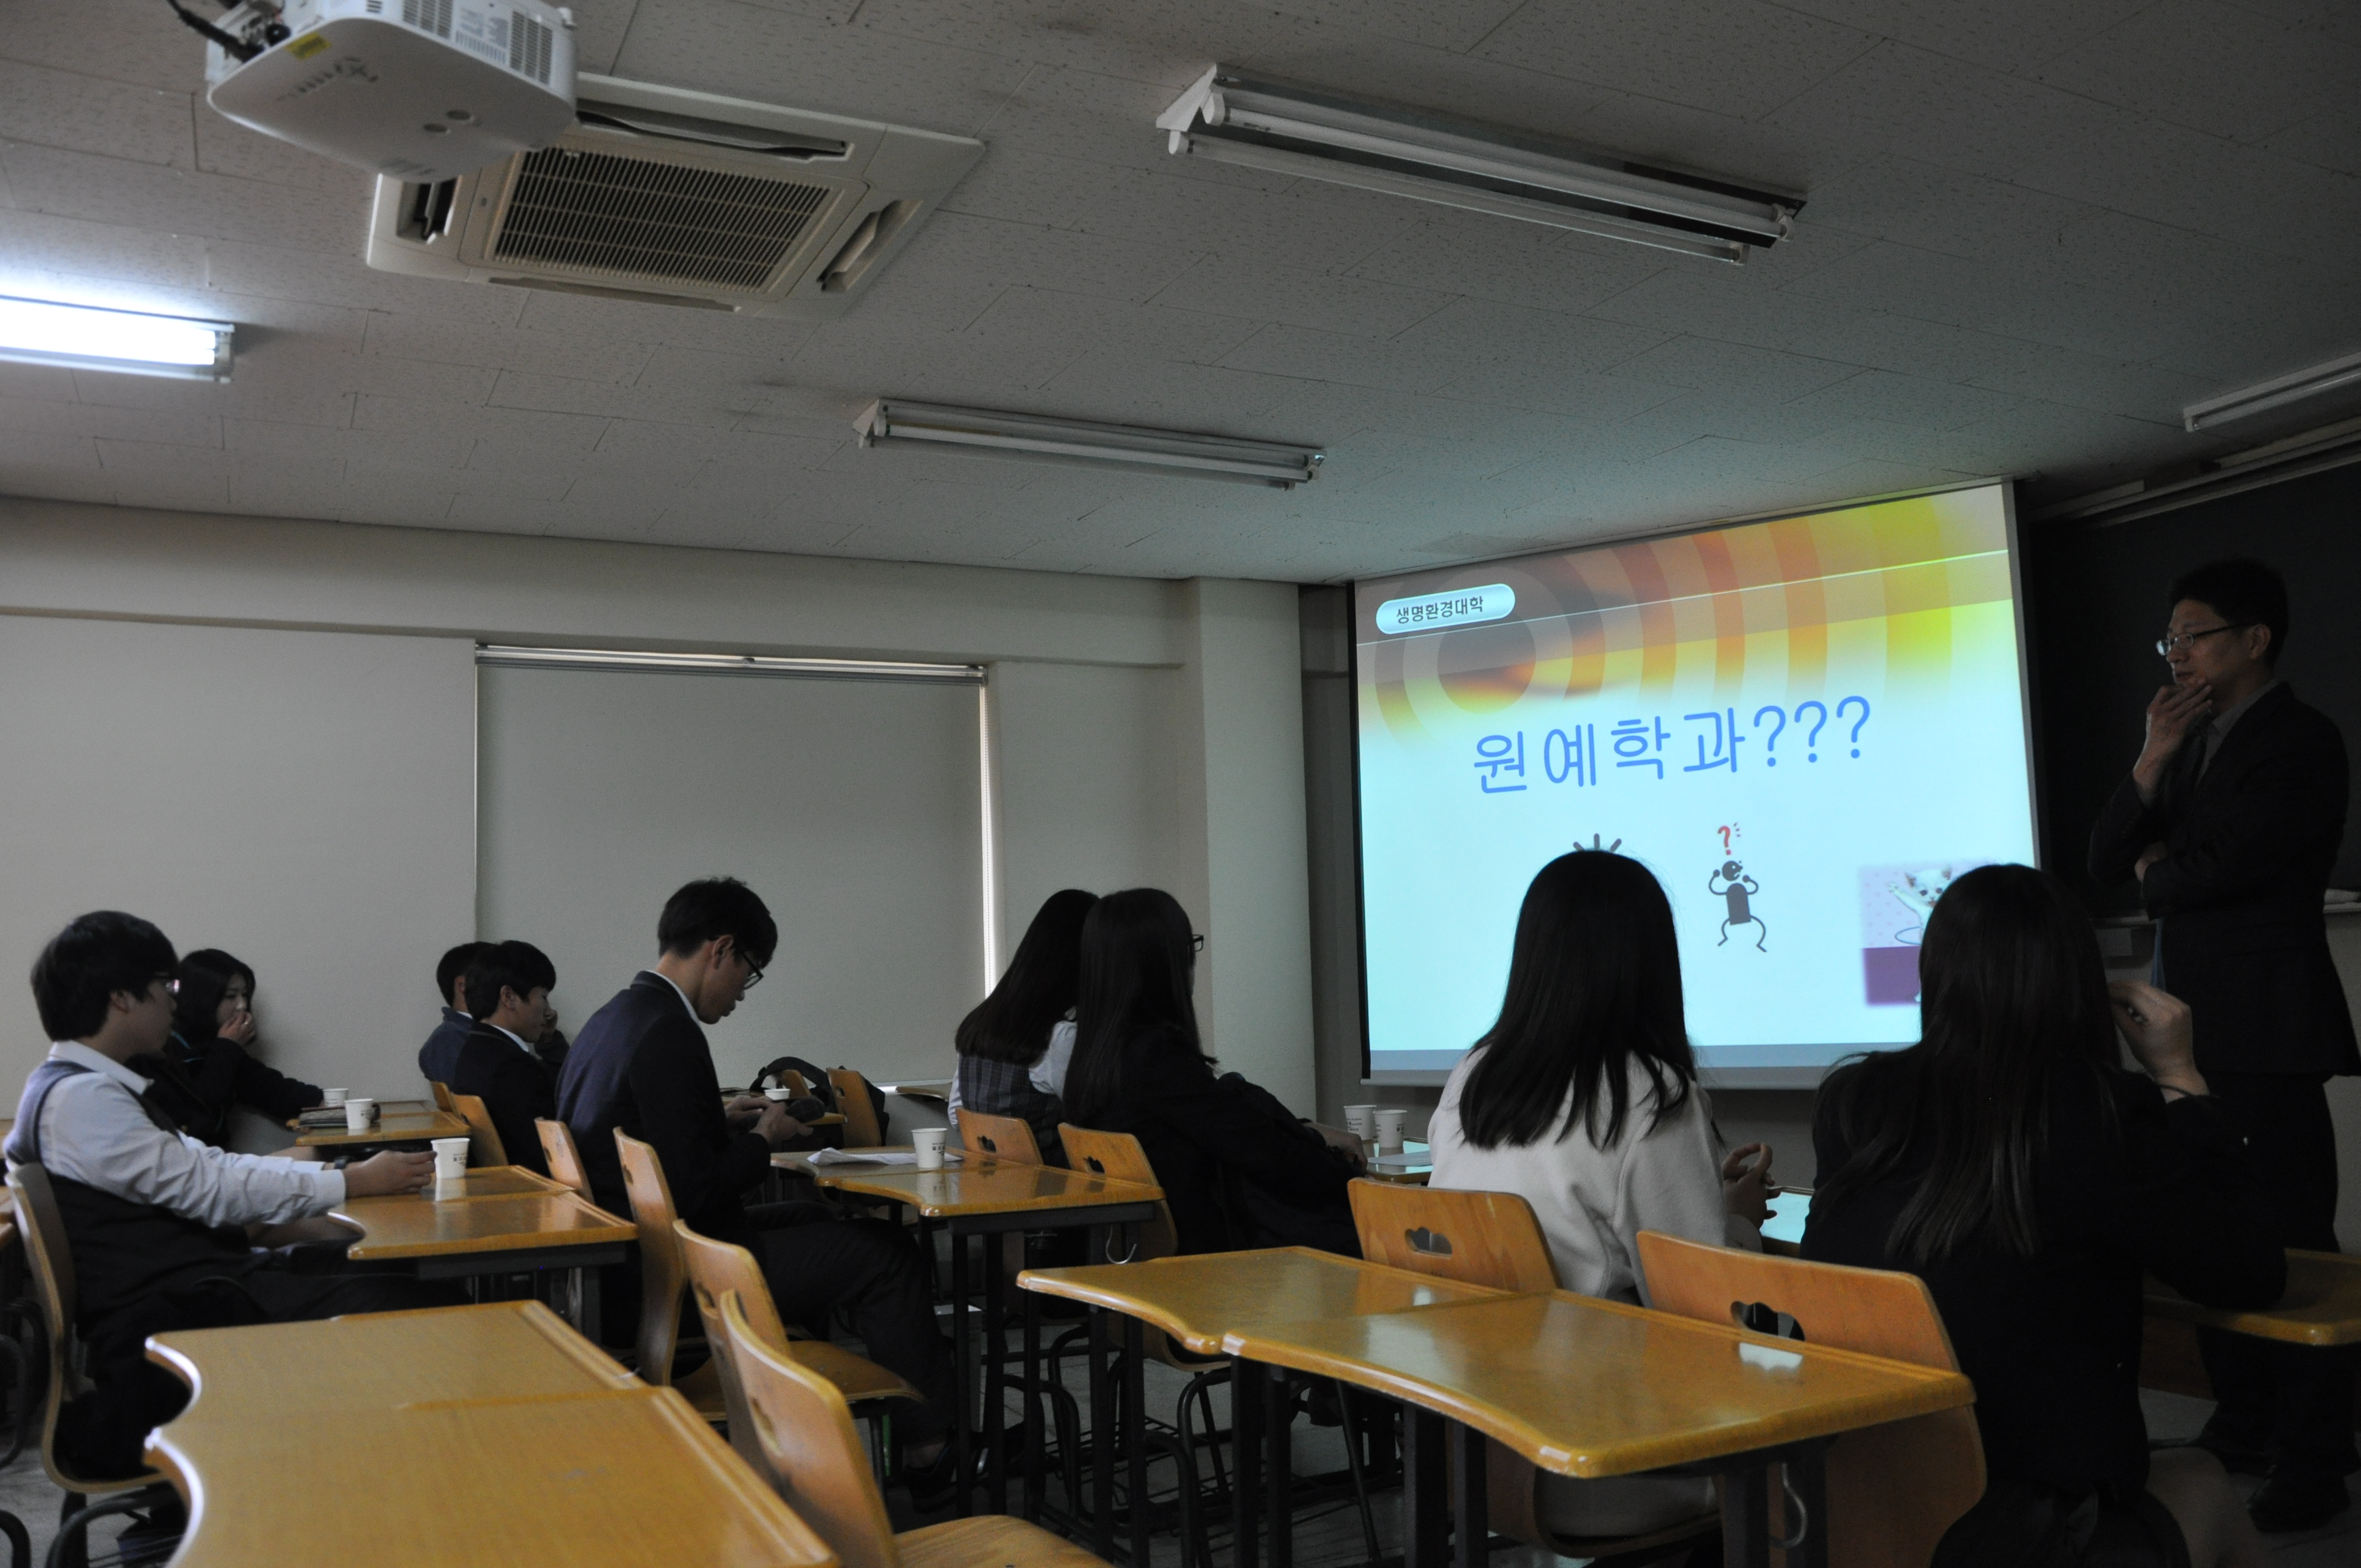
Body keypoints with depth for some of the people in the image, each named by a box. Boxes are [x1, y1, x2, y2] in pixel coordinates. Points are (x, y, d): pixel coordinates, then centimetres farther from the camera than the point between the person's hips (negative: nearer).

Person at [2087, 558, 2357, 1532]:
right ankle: (2242, 1431, 23)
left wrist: (2154, 876, 2)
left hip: (2264, 1026, -7)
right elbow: (2106, 859, 9)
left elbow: (2224, 865, -19)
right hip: (2190, 1022, 7)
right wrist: (2152, 760, -2)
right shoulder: (2190, 743, 16)